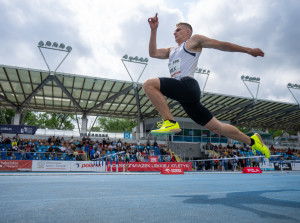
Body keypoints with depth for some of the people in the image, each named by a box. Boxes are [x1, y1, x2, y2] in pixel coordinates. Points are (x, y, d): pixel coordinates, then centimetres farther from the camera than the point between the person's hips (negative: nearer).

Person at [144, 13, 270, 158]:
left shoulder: (194, 40, 15)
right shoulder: (171, 51, 35)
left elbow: (221, 45, 14)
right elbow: (153, 53, 22)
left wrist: (248, 50, 13)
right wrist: (153, 30, 17)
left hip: (187, 85, -7)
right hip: (182, 91, 7)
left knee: (149, 84, -21)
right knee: (216, 127, 8)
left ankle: (170, 122, -23)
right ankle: (252, 141, 22)